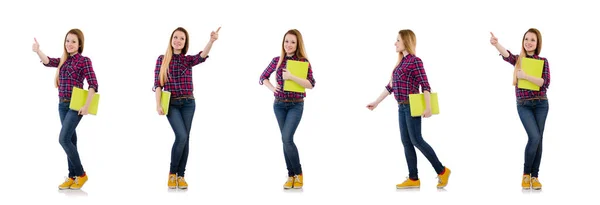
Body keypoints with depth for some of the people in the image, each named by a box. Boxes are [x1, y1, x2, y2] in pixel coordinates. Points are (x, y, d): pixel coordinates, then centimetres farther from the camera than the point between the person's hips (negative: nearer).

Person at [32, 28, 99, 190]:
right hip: (63, 105, 7)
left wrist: (86, 106, -19)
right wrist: (38, 51, -27)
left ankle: (81, 174, -3)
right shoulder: (63, 60, 11)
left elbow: (93, 85, -14)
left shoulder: (84, 60, -8)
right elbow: (48, 62, -7)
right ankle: (72, 177, 16)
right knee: (70, 140, 10)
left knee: (63, 139, -14)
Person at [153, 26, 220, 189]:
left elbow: (202, 56, -18)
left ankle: (181, 175, 9)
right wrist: (158, 104, -11)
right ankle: (172, 173, -1)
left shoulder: (188, 60, 4)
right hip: (171, 104, -3)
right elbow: (158, 83, -1)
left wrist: (212, 41, -35)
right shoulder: (162, 59, 2)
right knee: (181, 136, -17)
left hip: (188, 103, 3)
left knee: (185, 138, 2)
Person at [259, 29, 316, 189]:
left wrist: (292, 77, -25)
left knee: (287, 138, -15)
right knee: (286, 140, 8)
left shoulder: (303, 61, -8)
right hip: (279, 105, 4)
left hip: (296, 105, -4)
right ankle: (291, 175, 16)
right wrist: (272, 88, -6)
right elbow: (263, 77, 13)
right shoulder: (277, 60, 2)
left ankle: (299, 173, 0)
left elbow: (311, 84, -16)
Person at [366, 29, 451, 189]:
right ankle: (413, 179, 7)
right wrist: (376, 102, 22)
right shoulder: (401, 62, 15)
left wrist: (428, 107, -24)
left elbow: (425, 85, -15)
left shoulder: (415, 61, -9)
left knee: (416, 140, -9)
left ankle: (442, 171, 0)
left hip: (412, 106, -8)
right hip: (402, 107, 8)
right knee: (406, 142, 5)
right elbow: (391, 86, 20)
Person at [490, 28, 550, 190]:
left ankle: (534, 175, 13)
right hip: (523, 105, -1)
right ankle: (526, 173, 1)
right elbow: (507, 55, -22)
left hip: (541, 104, 2)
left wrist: (526, 76, -23)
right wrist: (496, 44, -44)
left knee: (538, 139, 3)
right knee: (534, 137, -15)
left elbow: (545, 83, -10)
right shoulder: (518, 59, 3)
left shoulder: (543, 61, 3)